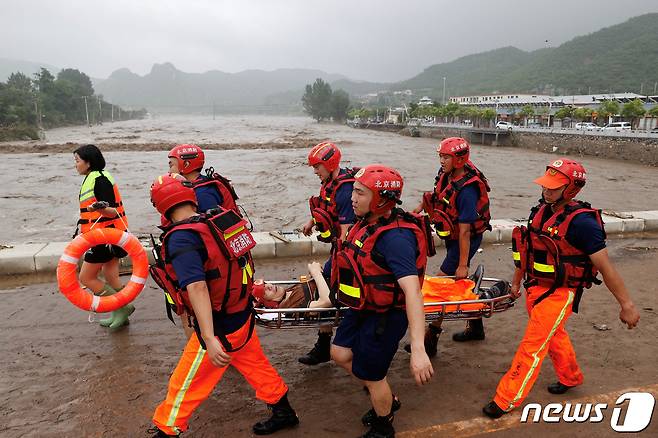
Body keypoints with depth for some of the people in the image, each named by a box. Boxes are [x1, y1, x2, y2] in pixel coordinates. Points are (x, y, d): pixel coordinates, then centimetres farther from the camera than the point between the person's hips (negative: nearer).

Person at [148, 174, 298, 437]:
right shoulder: (222, 220, -2)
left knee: (184, 385, 11)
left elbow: (197, 287, -33)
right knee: (254, 365, 26)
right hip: (243, 315, 7)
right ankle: (283, 412, 42)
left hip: (221, 327, -7)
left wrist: (209, 339, -36)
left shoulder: (181, 238, -22)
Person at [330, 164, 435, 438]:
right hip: (362, 309, 9)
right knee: (340, 355, 21)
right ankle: (387, 400, 43)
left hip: (384, 317, -9)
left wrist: (418, 349, -45)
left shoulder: (395, 237, -32)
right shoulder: (368, 222, -4)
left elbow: (412, 292, -39)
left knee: (371, 375, 9)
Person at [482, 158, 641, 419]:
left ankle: (506, 400, 10)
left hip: (559, 293, -7)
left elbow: (606, 267, -18)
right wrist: (516, 282, 20)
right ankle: (570, 377, 51)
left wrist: (627, 305, -14)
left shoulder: (581, 222, -22)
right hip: (535, 287, 7)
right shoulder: (541, 211, -1)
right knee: (554, 336, 26)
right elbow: (527, 250, 12)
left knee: (532, 346, -2)